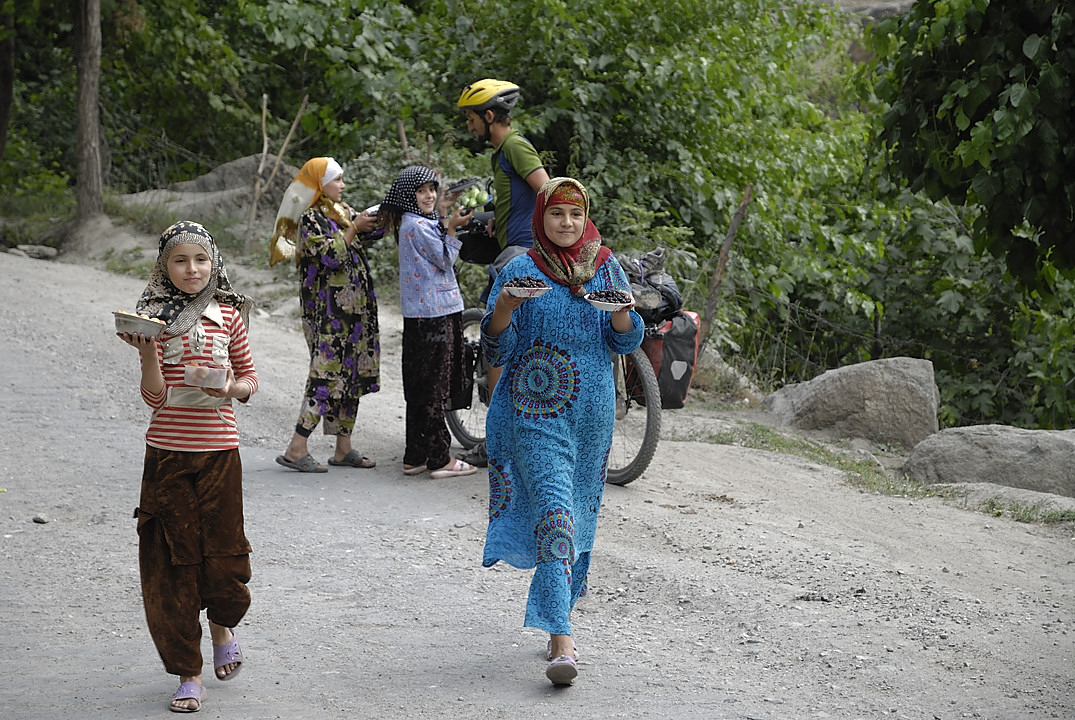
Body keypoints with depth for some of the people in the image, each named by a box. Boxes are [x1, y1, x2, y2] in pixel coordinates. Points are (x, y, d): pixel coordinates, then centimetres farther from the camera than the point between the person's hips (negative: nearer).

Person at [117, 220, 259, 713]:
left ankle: (222, 626, 36)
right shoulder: (154, 317, 0)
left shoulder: (228, 314, 4)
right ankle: (187, 673, 9)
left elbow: (250, 379, 11)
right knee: (172, 560, 1)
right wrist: (147, 352, -22)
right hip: (167, 451, -1)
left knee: (223, 553, 3)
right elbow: (155, 396, -6)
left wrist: (232, 388, -10)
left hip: (218, 450, 1)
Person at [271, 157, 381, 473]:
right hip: (327, 312, -9)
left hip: (353, 310, 9)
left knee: (351, 374, 9)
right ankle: (296, 449, -10)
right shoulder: (311, 218, -10)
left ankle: (344, 448, 14)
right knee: (327, 375, -12)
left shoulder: (343, 211, 15)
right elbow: (331, 255, -20)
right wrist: (353, 229, -11)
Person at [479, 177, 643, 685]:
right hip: (535, 410, -4)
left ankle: (557, 621, 29)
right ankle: (562, 642, -23)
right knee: (555, 512, -16)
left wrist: (622, 310, -15)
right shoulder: (520, 271, -3)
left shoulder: (605, 267, 8)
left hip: (592, 413, 4)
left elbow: (626, 343, 6)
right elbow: (496, 351, -5)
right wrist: (504, 308, -24)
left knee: (579, 515, 11)